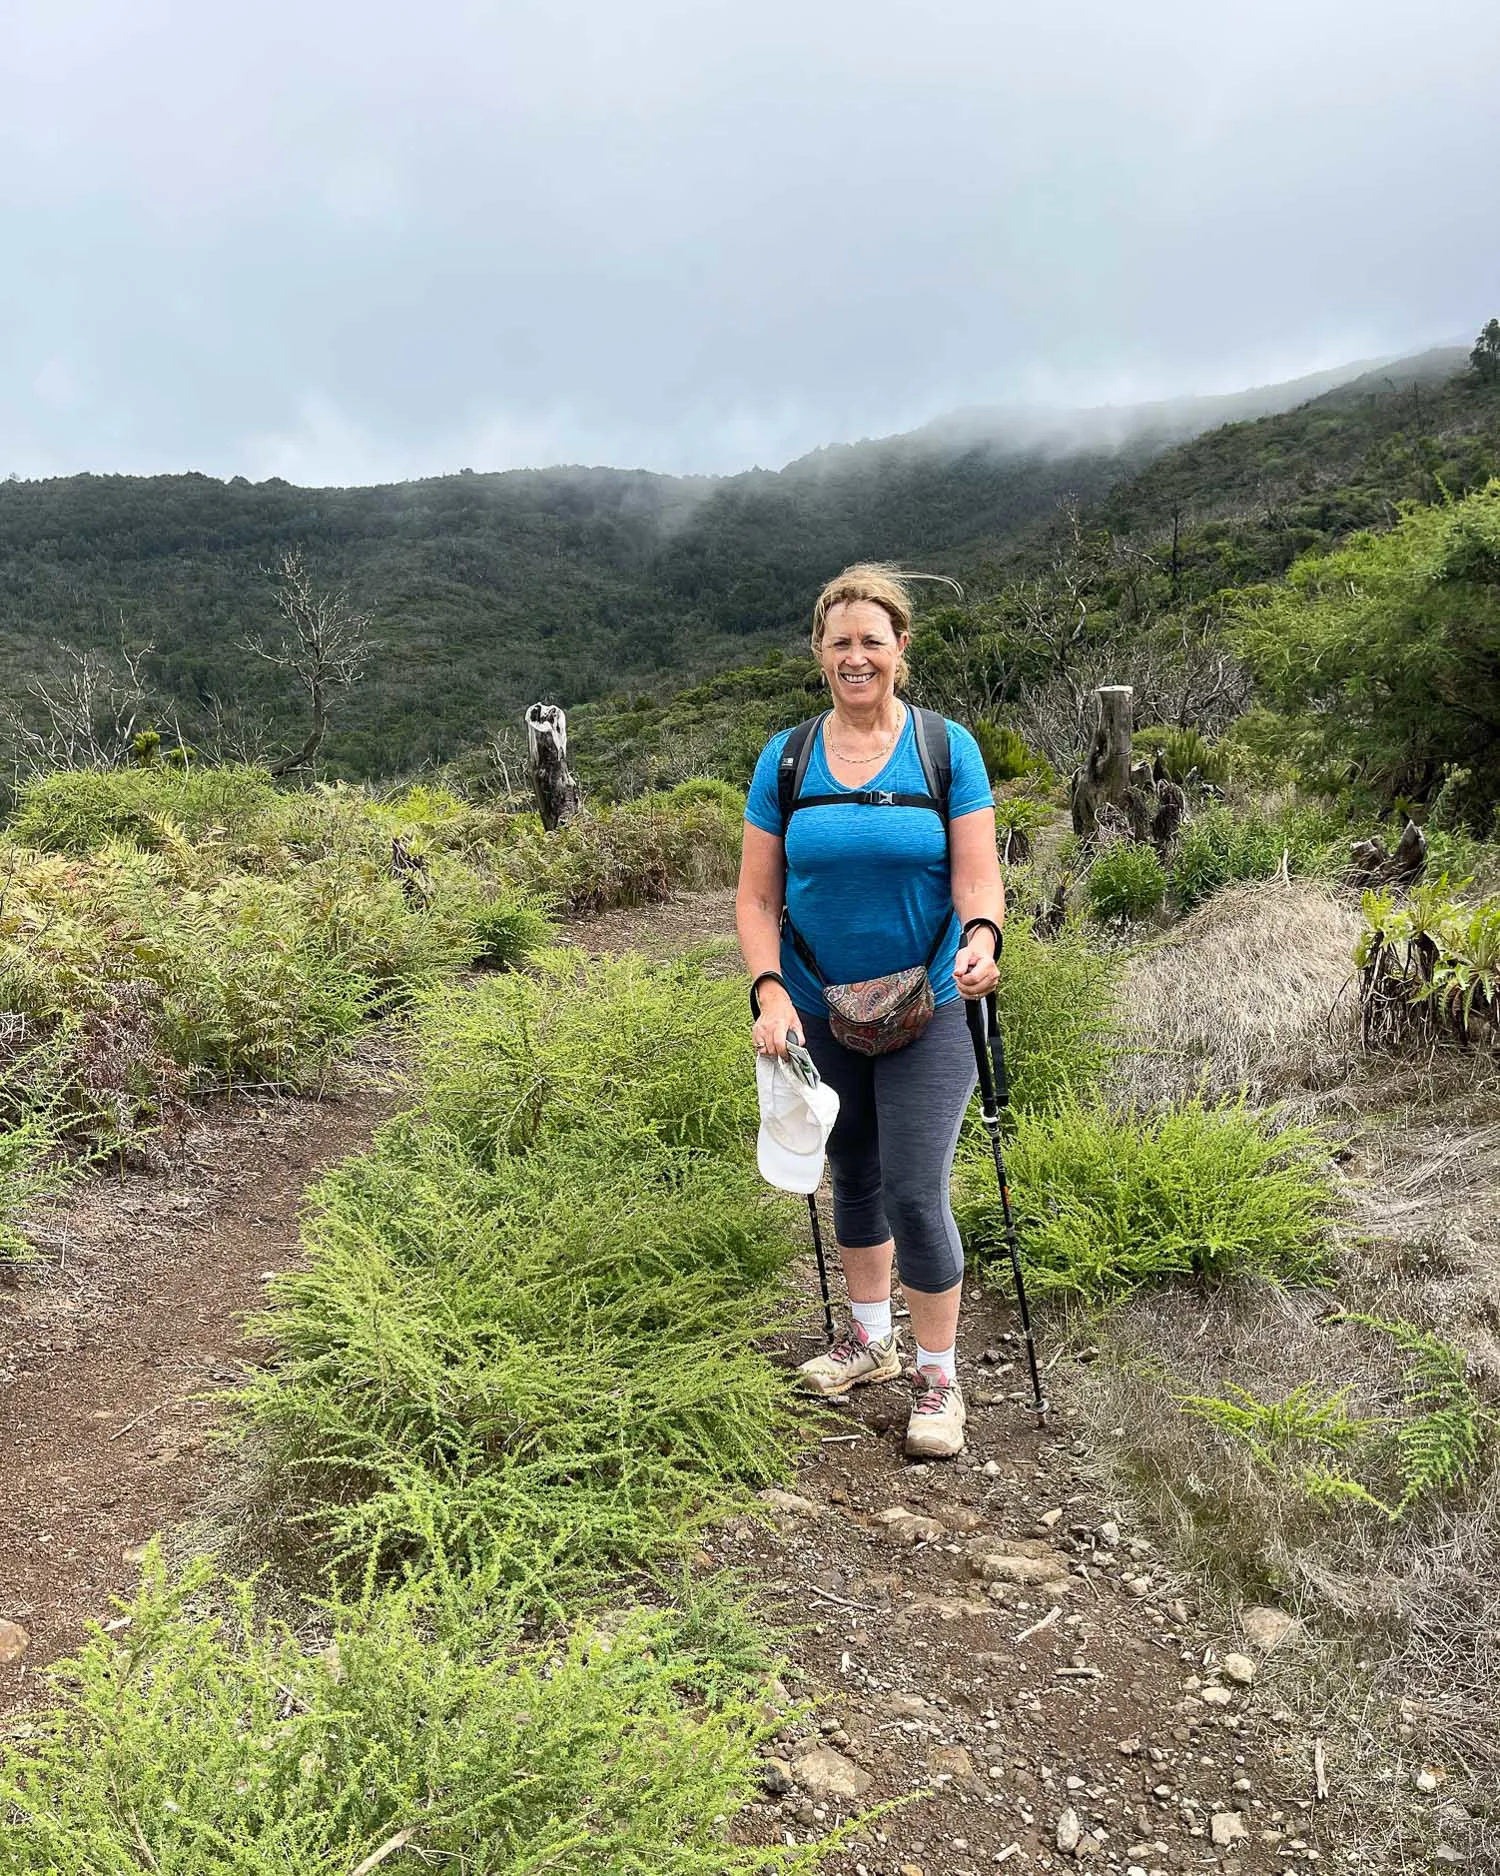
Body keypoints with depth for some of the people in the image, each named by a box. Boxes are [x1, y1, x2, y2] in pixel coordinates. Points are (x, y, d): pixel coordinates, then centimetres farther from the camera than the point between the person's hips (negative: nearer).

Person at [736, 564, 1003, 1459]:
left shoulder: (948, 748, -5)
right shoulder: (786, 760, -1)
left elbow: (978, 876, -9)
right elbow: (757, 897, 0)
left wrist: (981, 936, -31)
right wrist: (770, 991, -14)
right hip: (820, 1012, 3)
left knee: (917, 1194, -5)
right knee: (854, 1178, 18)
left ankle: (940, 1378, 16)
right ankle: (871, 1336, 39)